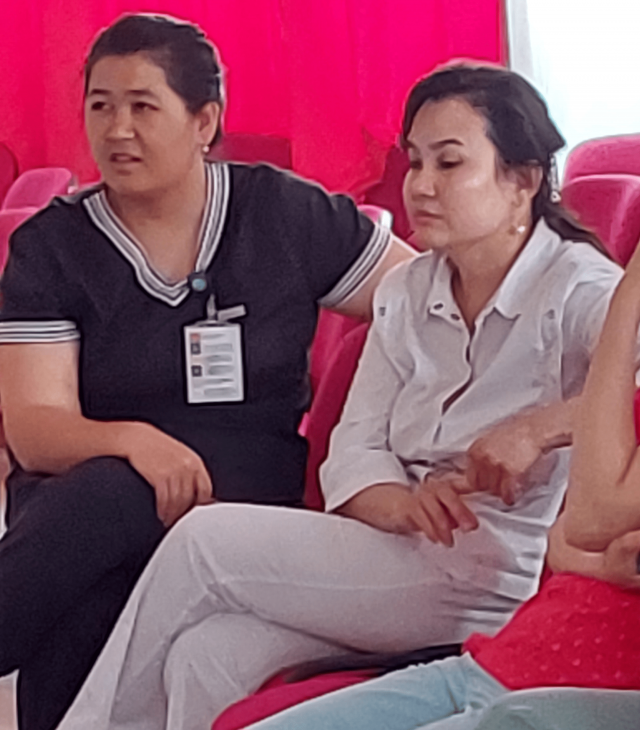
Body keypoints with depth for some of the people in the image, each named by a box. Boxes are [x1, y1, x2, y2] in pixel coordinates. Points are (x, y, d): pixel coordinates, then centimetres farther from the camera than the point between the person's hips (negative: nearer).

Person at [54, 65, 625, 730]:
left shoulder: (579, 289, -7)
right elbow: (353, 449, 6)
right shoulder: (406, 292, 14)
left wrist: (537, 427, -31)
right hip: (407, 556, 6)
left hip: (499, 580, -6)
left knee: (203, 539, -13)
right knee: (205, 655, -21)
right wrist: (405, 504, -15)